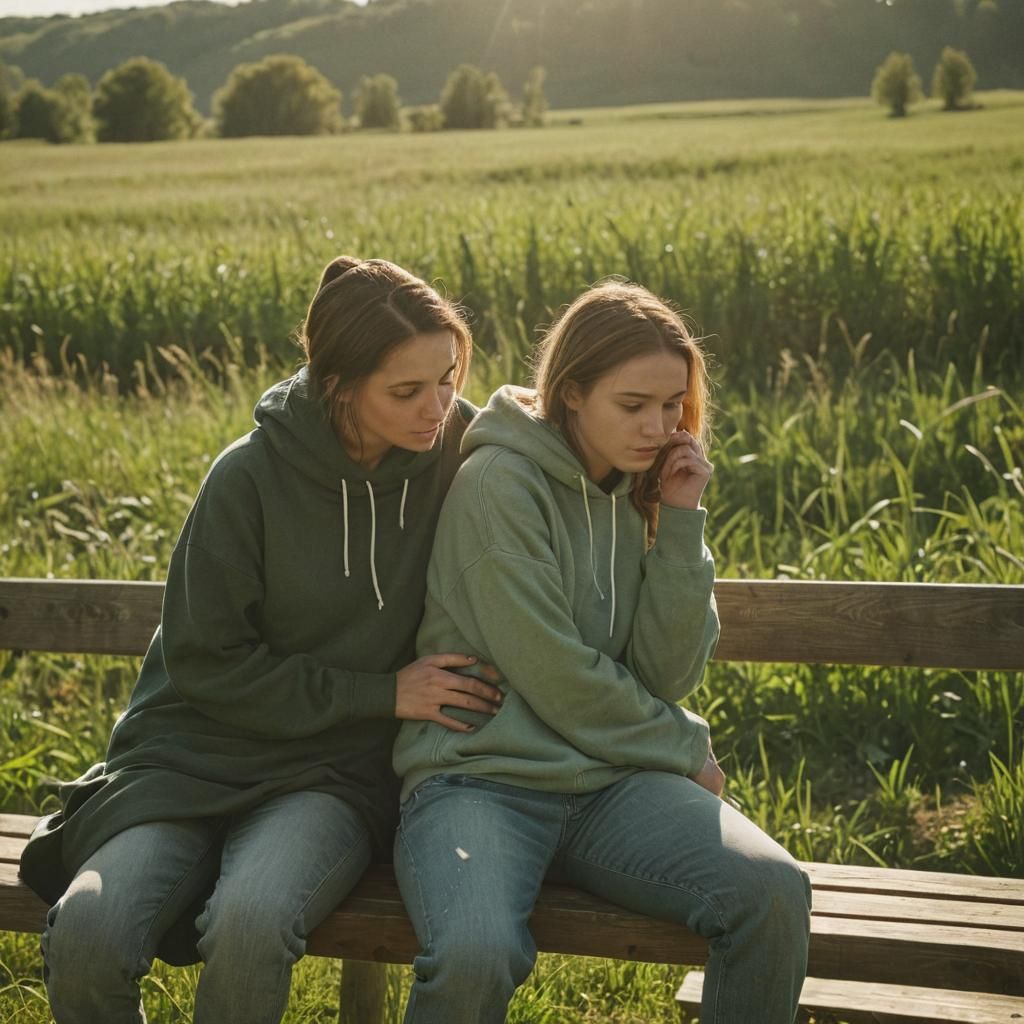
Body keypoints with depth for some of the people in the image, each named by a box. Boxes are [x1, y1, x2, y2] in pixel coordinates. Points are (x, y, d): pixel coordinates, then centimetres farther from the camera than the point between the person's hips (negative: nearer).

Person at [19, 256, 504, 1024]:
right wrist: (380, 693, -11)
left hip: (336, 771, 0)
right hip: (194, 758, 0)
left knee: (251, 927, -32)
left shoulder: (462, 455, -5)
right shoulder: (252, 476, -11)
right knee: (86, 932, -26)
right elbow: (205, 661, -7)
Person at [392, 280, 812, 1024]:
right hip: (480, 776, -5)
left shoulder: (644, 493, 11)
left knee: (775, 892, -22)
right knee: (476, 955, -36)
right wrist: (686, 751, 0)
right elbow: (556, 679, -13)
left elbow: (670, 676, 3)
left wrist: (680, 524, -4)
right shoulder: (498, 482, -9)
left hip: (613, 783, 5)